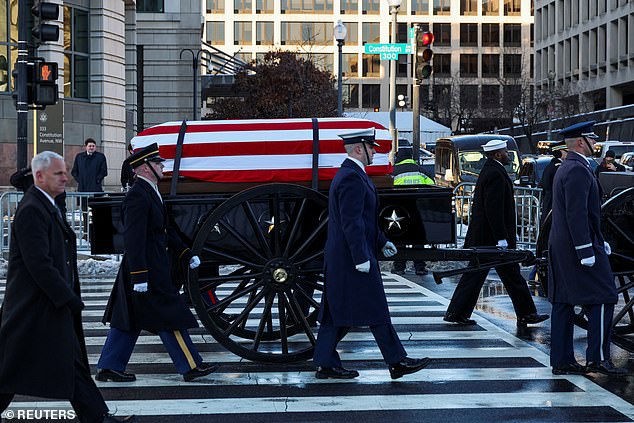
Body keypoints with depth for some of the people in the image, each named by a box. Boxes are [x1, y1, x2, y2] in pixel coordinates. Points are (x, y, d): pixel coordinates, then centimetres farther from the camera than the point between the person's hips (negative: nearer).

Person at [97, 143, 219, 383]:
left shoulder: (150, 192, 15)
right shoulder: (137, 196, -18)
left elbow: (166, 230, 22)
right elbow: (133, 239, -23)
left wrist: (186, 255, 20)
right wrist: (139, 276, -25)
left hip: (152, 266, 10)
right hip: (148, 269, -10)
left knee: (128, 319, 12)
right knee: (170, 317, -2)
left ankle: (108, 368, 17)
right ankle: (190, 367, 6)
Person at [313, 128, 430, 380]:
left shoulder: (347, 174, 17)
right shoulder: (352, 177, -16)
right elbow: (352, 222, -22)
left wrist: (381, 242, 23)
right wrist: (361, 258, -23)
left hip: (340, 258, 11)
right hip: (351, 256, -11)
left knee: (337, 312, 10)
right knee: (375, 310, -3)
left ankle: (325, 364, 11)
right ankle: (396, 362, 3)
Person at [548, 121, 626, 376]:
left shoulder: (565, 168, 18)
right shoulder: (578, 170, -15)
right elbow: (576, 214, -21)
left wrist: (599, 241, 25)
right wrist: (586, 251, -21)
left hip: (560, 247, 10)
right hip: (579, 244, -10)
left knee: (563, 303, 8)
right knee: (602, 299, -5)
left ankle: (562, 361, 10)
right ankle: (598, 358, -6)